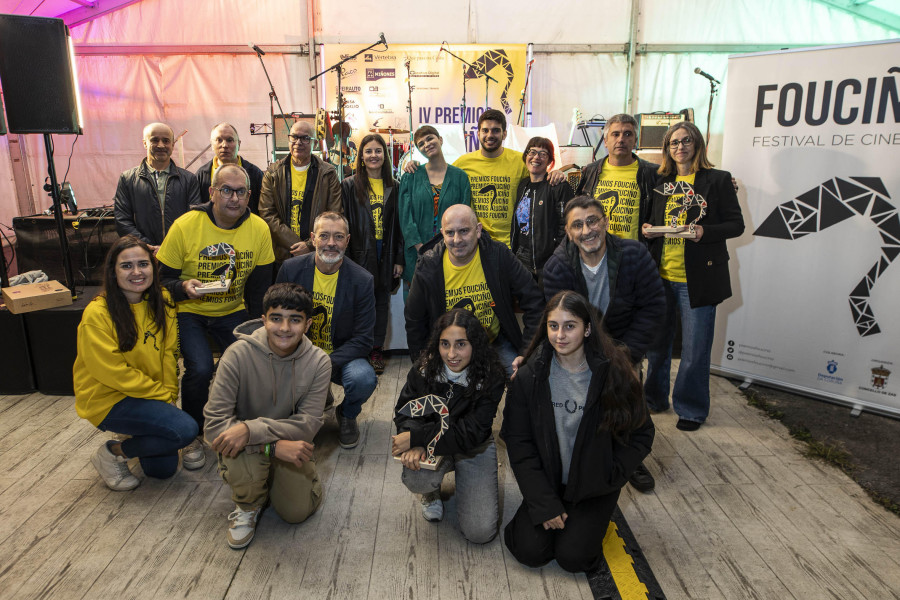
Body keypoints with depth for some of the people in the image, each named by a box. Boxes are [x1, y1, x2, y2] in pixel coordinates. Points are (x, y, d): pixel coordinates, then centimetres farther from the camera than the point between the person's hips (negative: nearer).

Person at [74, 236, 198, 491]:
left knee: (163, 469, 7)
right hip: (107, 400, -6)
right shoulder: (97, 314, -21)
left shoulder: (161, 302, -3)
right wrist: (161, 395, -14)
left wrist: (170, 394, -7)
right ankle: (113, 453, -1)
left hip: (151, 397, 6)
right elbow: (115, 373, -19)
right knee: (185, 429, -26)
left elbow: (167, 353, 1)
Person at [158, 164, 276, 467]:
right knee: (200, 369, -24)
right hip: (189, 312, -2)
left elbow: (259, 287, 1)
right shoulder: (185, 226, -15)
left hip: (232, 311, 3)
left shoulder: (259, 229, -7)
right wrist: (183, 288, -30)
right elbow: (161, 278, -7)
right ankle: (192, 436, 5)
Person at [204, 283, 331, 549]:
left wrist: (251, 428, -35)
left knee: (297, 511, -7)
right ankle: (248, 505, 5)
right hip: (246, 446, -2)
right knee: (244, 468, -33)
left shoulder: (318, 362, -18)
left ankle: (273, 476, 27)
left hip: (290, 443, 2)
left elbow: (310, 423, -21)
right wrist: (274, 446, -37)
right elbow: (214, 424, -27)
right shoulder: (239, 354, -24)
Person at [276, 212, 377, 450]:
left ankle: (347, 415, 6)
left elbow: (363, 339, -10)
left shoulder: (362, 280, -10)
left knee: (364, 378, -33)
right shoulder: (290, 269, -4)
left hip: (341, 358, -1)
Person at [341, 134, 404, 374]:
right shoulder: (349, 185, 1)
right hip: (360, 254, -3)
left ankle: (376, 350, 21)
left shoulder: (393, 187, 8)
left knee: (382, 302, 9)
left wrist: (399, 259, 4)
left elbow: (398, 225, 8)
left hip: (385, 255, 3)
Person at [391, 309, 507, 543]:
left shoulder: (491, 377, -24)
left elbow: (471, 434, -26)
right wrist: (415, 445, -31)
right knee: (417, 480, -34)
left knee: (481, 532, -11)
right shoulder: (424, 368, -16)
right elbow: (405, 411, -8)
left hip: (474, 450, -1)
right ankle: (432, 492, 7)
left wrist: (416, 437, -30)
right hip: (432, 445, 1)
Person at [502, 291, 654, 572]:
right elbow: (518, 441, -8)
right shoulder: (530, 376, -10)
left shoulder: (613, 373, -13)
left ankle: (589, 521, 17)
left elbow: (641, 435, -3)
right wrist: (544, 503, -13)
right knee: (530, 552, -11)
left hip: (593, 487, -1)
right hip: (547, 480, 1)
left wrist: (606, 480, -11)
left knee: (573, 557, -14)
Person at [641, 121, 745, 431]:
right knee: (656, 340, 14)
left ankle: (691, 408, 19)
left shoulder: (718, 179, -1)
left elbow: (736, 224, -2)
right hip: (661, 275, 5)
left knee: (694, 349, 1)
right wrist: (648, 230, -2)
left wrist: (705, 232, -19)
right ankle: (655, 397, 32)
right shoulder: (661, 182, 13)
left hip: (697, 278, -4)